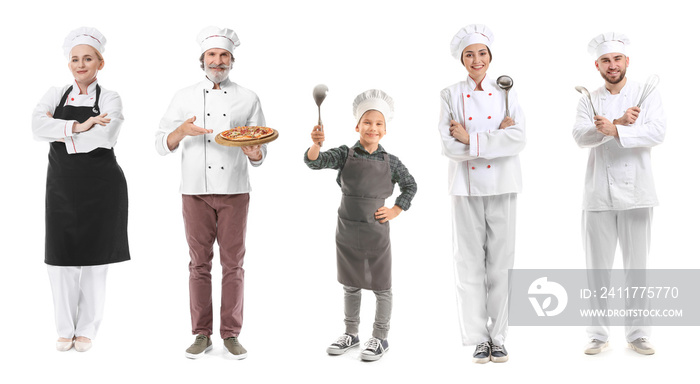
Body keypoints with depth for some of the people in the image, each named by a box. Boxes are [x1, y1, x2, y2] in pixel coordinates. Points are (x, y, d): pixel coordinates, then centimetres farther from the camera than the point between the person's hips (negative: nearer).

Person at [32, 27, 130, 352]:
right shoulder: (56, 95, 8)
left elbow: (103, 138, -20)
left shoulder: (110, 99, -1)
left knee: (94, 258, 4)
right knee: (61, 258, 4)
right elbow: (38, 126, -12)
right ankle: (65, 329, 19)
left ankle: (87, 329, 18)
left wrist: (59, 130, -11)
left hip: (101, 187, -2)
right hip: (62, 186, 2)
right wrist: (79, 126, -20)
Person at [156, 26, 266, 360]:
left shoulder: (248, 99, 7)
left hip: (235, 191, 0)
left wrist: (254, 153, -16)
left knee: (233, 264, 3)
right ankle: (202, 335, 13)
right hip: (196, 191, 0)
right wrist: (183, 131, -16)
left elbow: (261, 152, 7)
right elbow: (161, 144, 3)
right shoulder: (185, 97, 7)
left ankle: (231, 334, 12)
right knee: (200, 263, 4)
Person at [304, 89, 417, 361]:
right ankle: (351, 334, 30)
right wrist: (316, 144, -37)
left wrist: (395, 211, -2)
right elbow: (314, 162, -16)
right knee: (351, 285, 16)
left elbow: (410, 186, 9)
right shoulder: (345, 154, -4)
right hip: (347, 230, 2)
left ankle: (380, 339, 20)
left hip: (376, 232, -1)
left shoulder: (390, 162, -4)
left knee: (381, 287, 7)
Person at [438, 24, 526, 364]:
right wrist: (496, 137, -11)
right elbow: (449, 146, -8)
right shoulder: (450, 95, 4)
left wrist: (470, 139, -13)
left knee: (501, 262, 2)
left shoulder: (506, 95, 8)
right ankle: (478, 339, 10)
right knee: (470, 263, 1)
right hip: (467, 187, -1)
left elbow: (518, 140, -8)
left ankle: (498, 338, 11)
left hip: (502, 186, 1)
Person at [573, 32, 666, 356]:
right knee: (597, 268, 5)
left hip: (635, 193, -1)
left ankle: (637, 335, 14)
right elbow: (581, 136, -7)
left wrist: (614, 130, -24)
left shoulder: (647, 95, 5)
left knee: (637, 266, 3)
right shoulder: (588, 101, 10)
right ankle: (598, 335, 14)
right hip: (598, 195, 1)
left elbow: (657, 132, -12)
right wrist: (620, 122, -19)